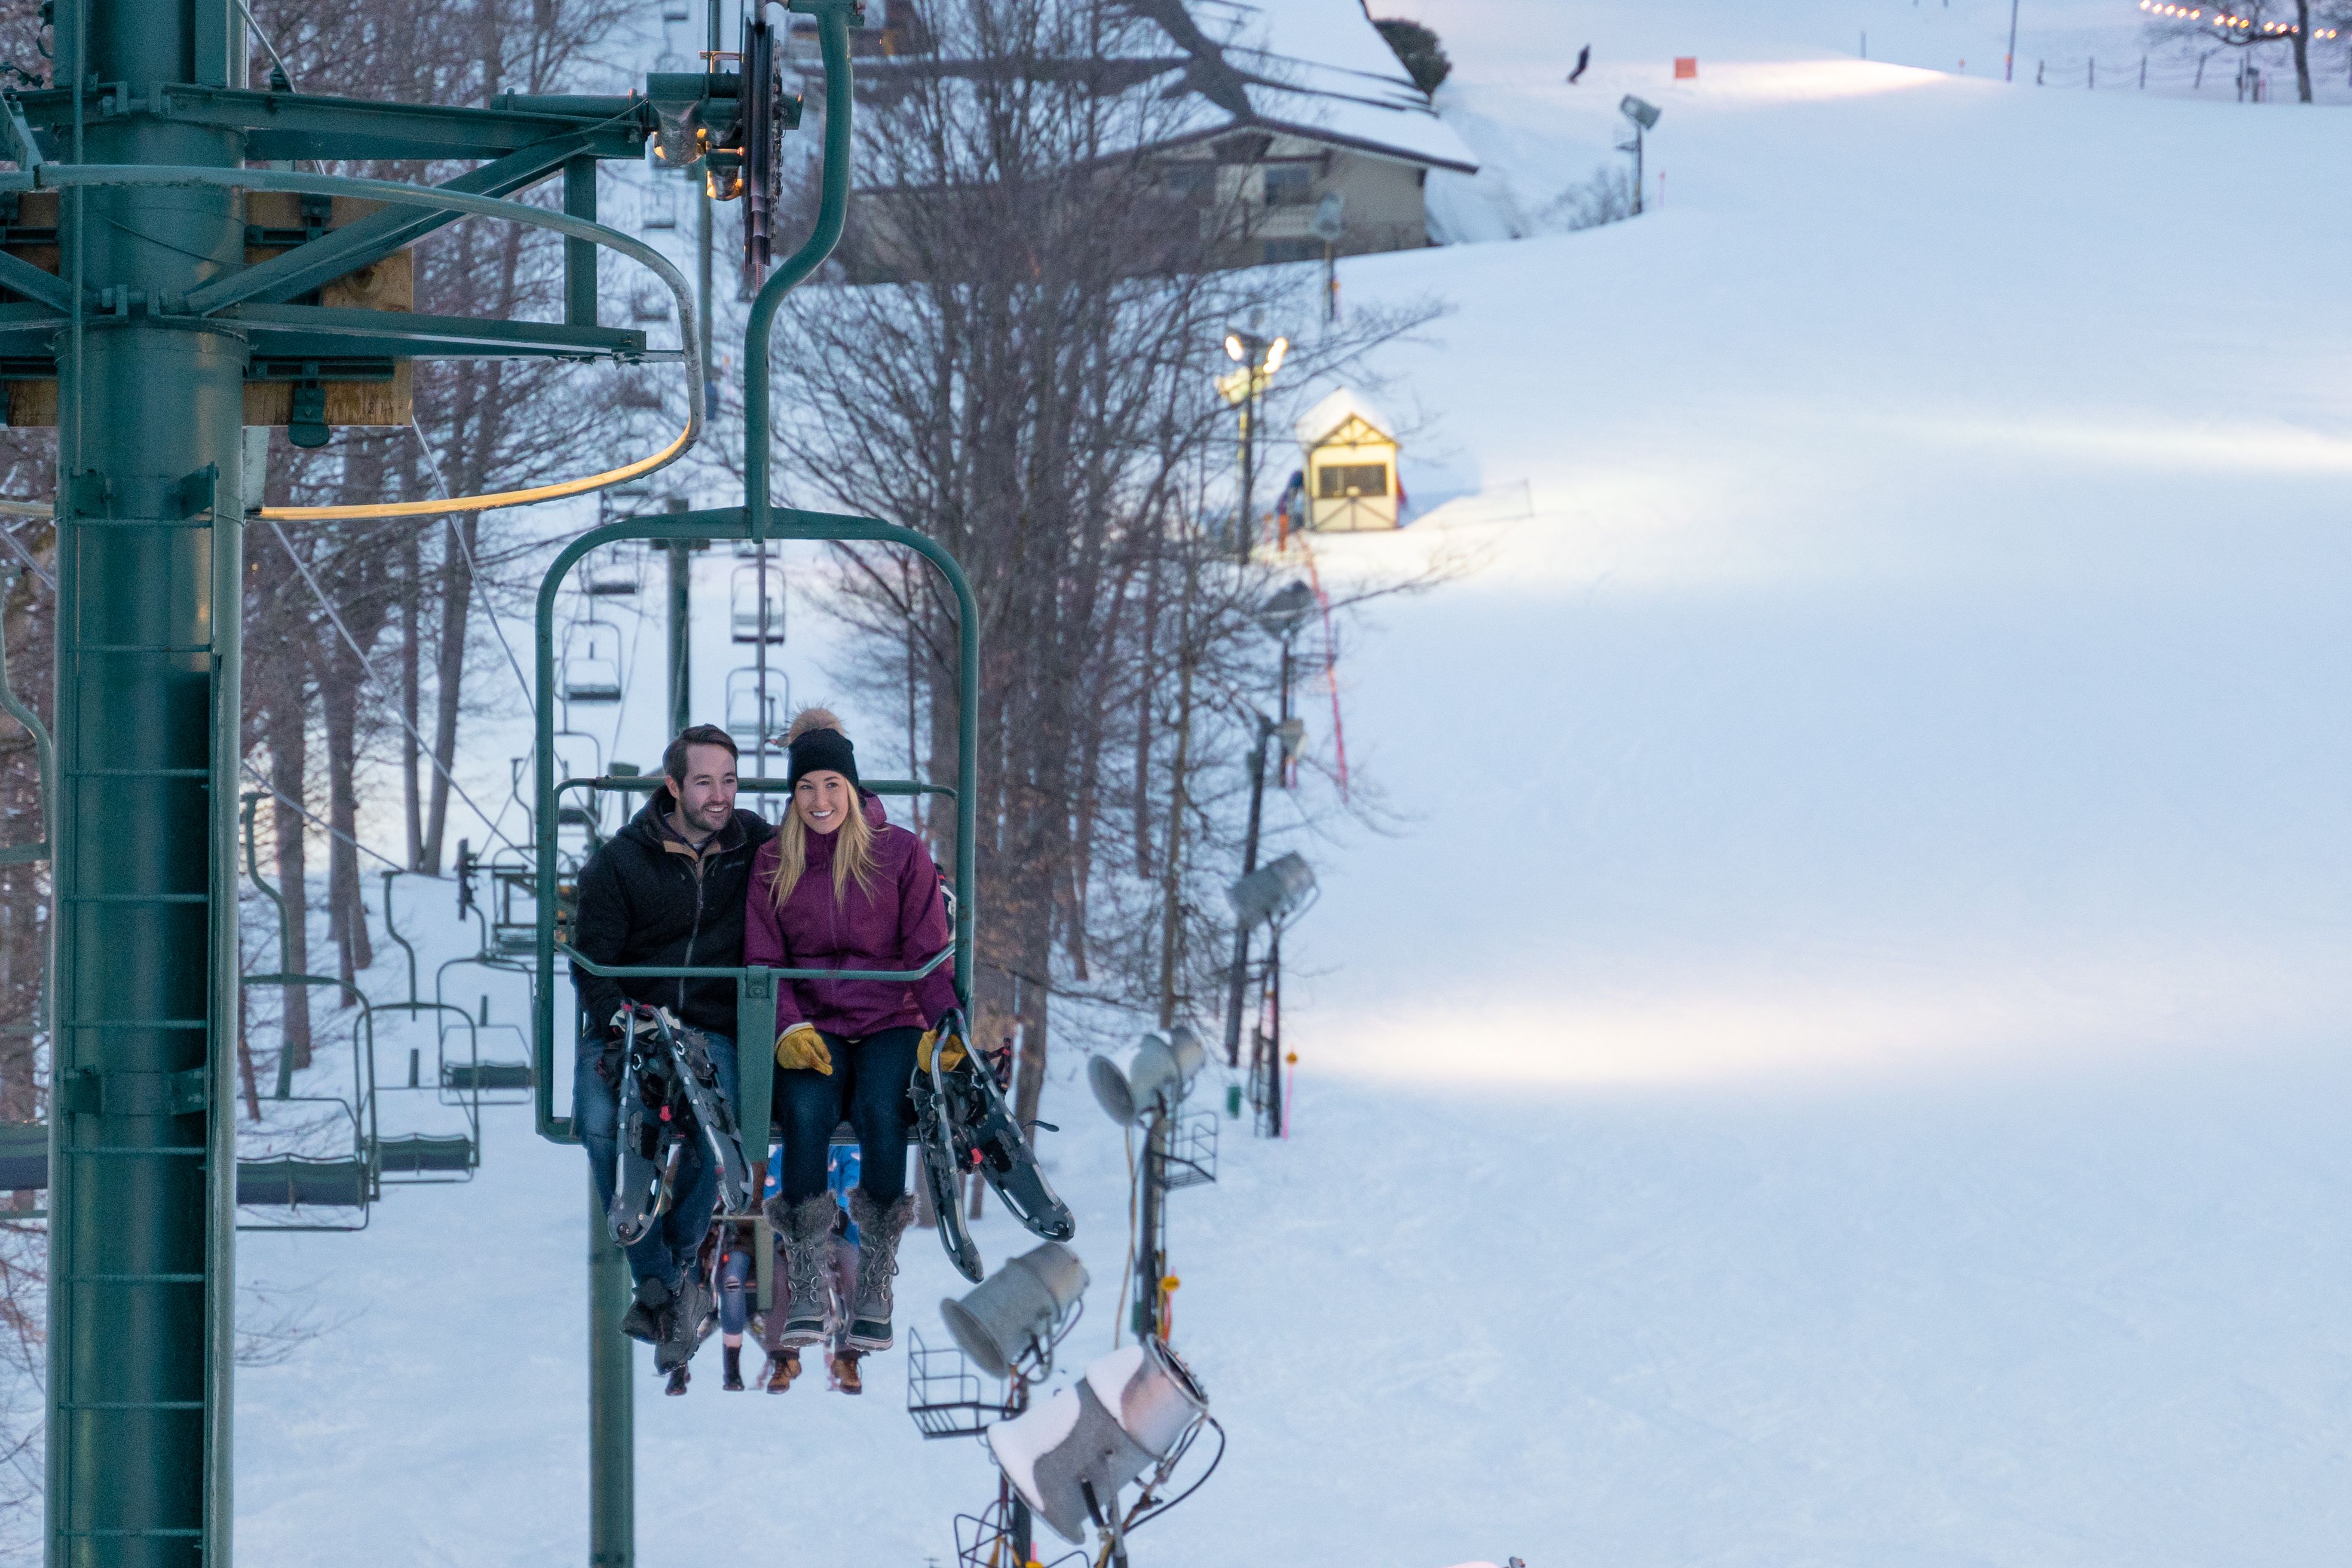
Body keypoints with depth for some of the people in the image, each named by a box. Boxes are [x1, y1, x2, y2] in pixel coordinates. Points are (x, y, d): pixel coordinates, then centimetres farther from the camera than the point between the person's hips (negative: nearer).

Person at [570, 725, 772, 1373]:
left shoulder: (754, 845, 9)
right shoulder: (620, 860, 2)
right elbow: (592, 960, 1)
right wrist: (621, 1026, -15)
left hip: (712, 1032, 1)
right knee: (601, 1127, -32)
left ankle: (669, 1281, -19)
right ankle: (661, 1285, -23)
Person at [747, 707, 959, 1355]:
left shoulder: (902, 853, 6)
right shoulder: (774, 862, 11)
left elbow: (929, 952, 4)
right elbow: (764, 959, 9)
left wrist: (942, 1025, -14)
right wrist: (789, 1027, -11)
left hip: (891, 1020, -1)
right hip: (813, 1026, 1)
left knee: (879, 1110, -34)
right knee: (808, 1110, -33)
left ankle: (875, 1294, -28)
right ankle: (807, 1294, -29)